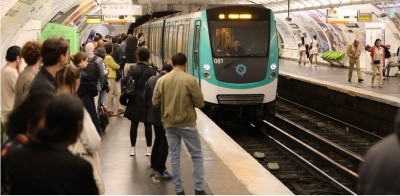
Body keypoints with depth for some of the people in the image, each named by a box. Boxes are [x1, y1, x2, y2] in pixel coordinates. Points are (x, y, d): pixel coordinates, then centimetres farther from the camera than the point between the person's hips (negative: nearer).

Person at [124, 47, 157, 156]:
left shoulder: (133, 69, -6)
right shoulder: (152, 71, -7)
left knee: (134, 124, 8)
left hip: (135, 101, 1)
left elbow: (126, 81, -15)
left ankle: (132, 148, 12)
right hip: (148, 101, -1)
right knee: (148, 125, 8)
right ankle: (149, 148, 11)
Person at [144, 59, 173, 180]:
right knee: (164, 143, 5)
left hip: (154, 116, 7)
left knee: (157, 141, 20)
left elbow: (145, 97, 6)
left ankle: (154, 167, 27)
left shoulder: (151, 79, -1)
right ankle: (160, 170, 10)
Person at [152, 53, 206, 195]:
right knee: (197, 156, 9)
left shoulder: (162, 80, -3)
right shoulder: (190, 80, -12)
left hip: (169, 124, 3)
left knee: (174, 157, 10)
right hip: (187, 123, -3)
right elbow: (200, 103, -10)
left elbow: (155, 102, 2)